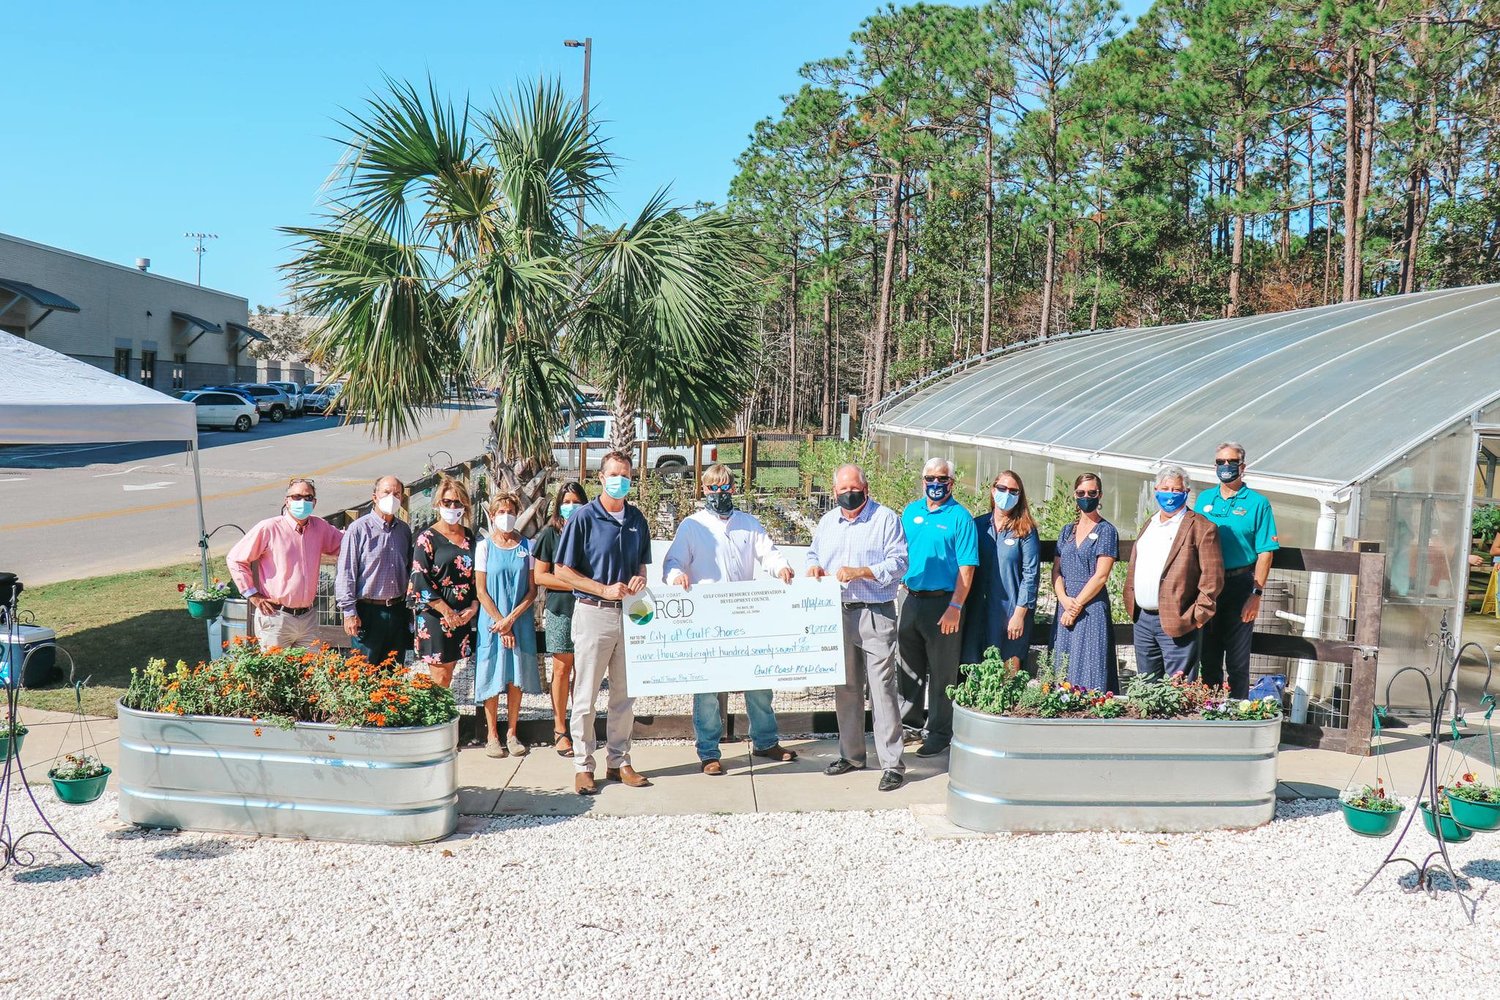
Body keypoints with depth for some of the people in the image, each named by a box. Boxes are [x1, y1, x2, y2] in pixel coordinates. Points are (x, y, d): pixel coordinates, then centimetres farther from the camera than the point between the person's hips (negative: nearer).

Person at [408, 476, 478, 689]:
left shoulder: (469, 537, 11)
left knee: (448, 673, 10)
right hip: (435, 617, -5)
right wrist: (447, 611, -15)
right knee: (440, 678, -3)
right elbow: (420, 582, -11)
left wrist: (473, 607, -2)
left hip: (463, 616, 5)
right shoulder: (427, 538, -6)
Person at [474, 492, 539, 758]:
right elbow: (481, 591, -2)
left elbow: (532, 590, 1)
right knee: (492, 678, 1)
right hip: (492, 621, -1)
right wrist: (500, 622, -10)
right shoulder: (484, 547, 1)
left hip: (521, 621, 1)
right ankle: (492, 735, 10)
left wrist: (511, 618, -10)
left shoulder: (526, 546, 4)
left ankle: (511, 733, 14)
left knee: (516, 678, 4)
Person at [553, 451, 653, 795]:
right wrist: (604, 590, -15)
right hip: (594, 612, -5)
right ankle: (583, 765, 11)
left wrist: (639, 579, -3)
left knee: (625, 694, 11)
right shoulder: (584, 517, -7)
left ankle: (618, 761, 21)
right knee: (586, 695, 1)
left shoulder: (637, 520, 9)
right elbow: (562, 570, -8)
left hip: (629, 612, 5)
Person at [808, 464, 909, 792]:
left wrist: (860, 572, -18)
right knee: (845, 688, 12)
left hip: (876, 615, -6)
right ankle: (851, 755, 25)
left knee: (882, 688, -7)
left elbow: (899, 563, -8)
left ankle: (892, 764, -3)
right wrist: (814, 567, 0)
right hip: (837, 614, 6)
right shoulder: (827, 521, 15)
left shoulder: (886, 518, -2)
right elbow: (813, 554, 24)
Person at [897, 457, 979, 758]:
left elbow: (966, 569, -12)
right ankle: (908, 719, 33)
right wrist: (903, 586, 8)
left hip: (943, 603, -5)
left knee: (942, 672, 4)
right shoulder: (910, 512, 8)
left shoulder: (960, 518, -9)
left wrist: (955, 608, -18)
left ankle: (940, 733, 15)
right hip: (911, 598, 5)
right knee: (909, 665, 16)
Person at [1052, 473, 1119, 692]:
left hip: (1092, 606, -5)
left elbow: (1101, 576, -9)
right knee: (1063, 668, 4)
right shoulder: (1067, 530, 15)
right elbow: (1056, 571, 9)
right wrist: (1064, 599, -8)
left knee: (1089, 665, -8)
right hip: (1065, 605, 6)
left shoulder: (1106, 531, -1)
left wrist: (1077, 604, -11)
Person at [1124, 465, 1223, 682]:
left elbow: (1213, 575, -11)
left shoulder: (1201, 527, -6)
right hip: (1142, 620, 7)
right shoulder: (1148, 526, 18)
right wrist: (1131, 605, 13)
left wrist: (1196, 616, -13)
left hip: (1177, 623, -7)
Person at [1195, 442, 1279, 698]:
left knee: (1237, 662, 1)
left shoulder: (1257, 503, -2)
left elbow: (1265, 552, -6)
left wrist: (1256, 593, -14)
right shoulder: (1204, 499, 11)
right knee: (1208, 658, 11)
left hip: (1240, 586, -4)